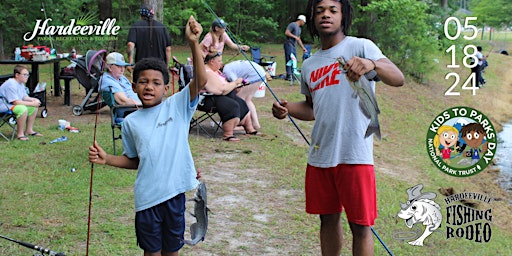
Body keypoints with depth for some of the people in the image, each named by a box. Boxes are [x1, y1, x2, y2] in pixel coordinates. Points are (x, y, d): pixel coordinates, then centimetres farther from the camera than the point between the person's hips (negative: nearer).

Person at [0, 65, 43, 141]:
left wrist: (34, 100, -6)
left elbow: (24, 97, 15)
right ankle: (20, 134, -24)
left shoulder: (21, 83, 9)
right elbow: (16, 102, -28)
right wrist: (31, 103, -25)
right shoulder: (11, 84, -23)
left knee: (34, 107, 8)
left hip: (15, 105, 11)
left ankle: (29, 130, 16)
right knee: (23, 109, -34)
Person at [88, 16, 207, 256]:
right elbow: (133, 160, 14)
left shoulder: (178, 106, -4)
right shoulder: (131, 122, 4)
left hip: (174, 192, -1)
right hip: (146, 197, 2)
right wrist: (107, 159, -3)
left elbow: (200, 80, -19)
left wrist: (193, 43, -29)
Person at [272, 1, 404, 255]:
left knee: (360, 225, 0)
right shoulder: (309, 65, 14)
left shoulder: (360, 46, -4)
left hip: (355, 155, -5)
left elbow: (398, 79, -17)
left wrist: (372, 64, -38)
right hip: (319, 155, 6)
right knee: (328, 218, 16)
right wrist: (288, 108, 3)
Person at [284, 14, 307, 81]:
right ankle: (288, 75, -13)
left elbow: (298, 39, 29)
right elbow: (286, 33, -15)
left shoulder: (299, 29, 23)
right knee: (289, 60, -12)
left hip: (294, 46, 9)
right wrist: (295, 37, -15)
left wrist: (303, 47, 26)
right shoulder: (292, 25, -5)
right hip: (289, 44, -9)